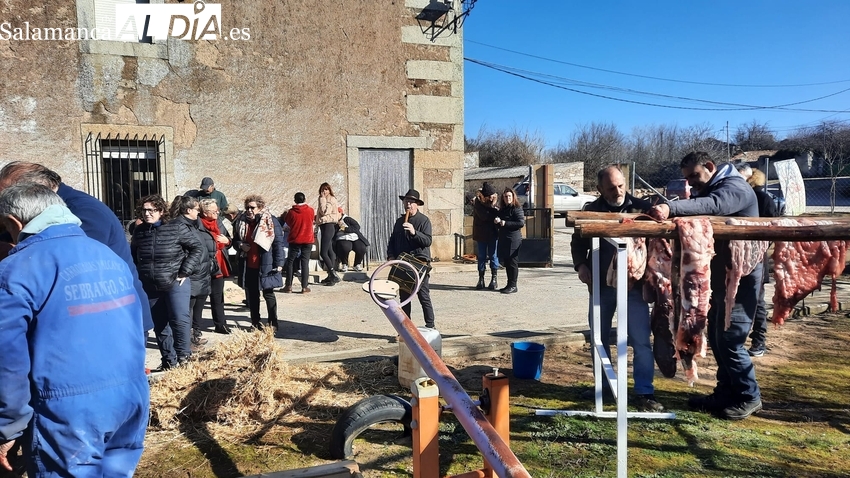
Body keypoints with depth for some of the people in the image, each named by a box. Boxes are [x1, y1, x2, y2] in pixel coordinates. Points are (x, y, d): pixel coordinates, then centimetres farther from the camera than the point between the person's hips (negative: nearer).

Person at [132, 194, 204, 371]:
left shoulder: (176, 228, -9)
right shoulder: (139, 231, 3)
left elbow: (198, 248, -8)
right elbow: (133, 256, 18)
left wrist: (184, 272, -11)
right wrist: (140, 275, 7)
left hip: (176, 283, -4)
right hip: (151, 287, 4)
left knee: (179, 318, -19)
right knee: (160, 326, 10)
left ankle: (184, 355, -2)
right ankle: (169, 361, 22)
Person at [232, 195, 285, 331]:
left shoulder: (270, 221, -8)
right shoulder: (242, 222, 8)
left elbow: (278, 242, -9)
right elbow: (235, 239, 20)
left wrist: (279, 262, -13)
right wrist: (240, 245, -3)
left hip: (265, 265, -5)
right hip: (248, 265, 5)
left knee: (268, 294, 2)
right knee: (251, 294, 13)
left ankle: (273, 324, 13)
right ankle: (255, 322, 25)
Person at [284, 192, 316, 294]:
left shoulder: (291, 212, -8)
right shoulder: (311, 210, -5)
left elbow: (288, 223, 7)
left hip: (295, 240, -1)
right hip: (308, 240, 1)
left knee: (290, 262, 10)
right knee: (305, 263, 2)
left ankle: (288, 286, 10)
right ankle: (304, 287, -2)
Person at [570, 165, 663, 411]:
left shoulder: (641, 207, -1)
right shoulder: (591, 211, 3)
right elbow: (578, 242, 11)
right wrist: (581, 265, -8)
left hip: (634, 284, -2)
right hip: (601, 284, 2)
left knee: (641, 341, -1)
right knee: (600, 338, 12)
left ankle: (644, 392, 10)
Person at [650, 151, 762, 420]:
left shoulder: (735, 188, -15)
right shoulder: (705, 190, 18)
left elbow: (711, 205, -37)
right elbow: (694, 214, 4)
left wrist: (671, 208, -52)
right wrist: (662, 209, -17)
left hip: (740, 277, -10)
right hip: (718, 275, 10)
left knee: (729, 339, -7)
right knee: (716, 336, 12)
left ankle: (748, 397, 9)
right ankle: (726, 393, 24)